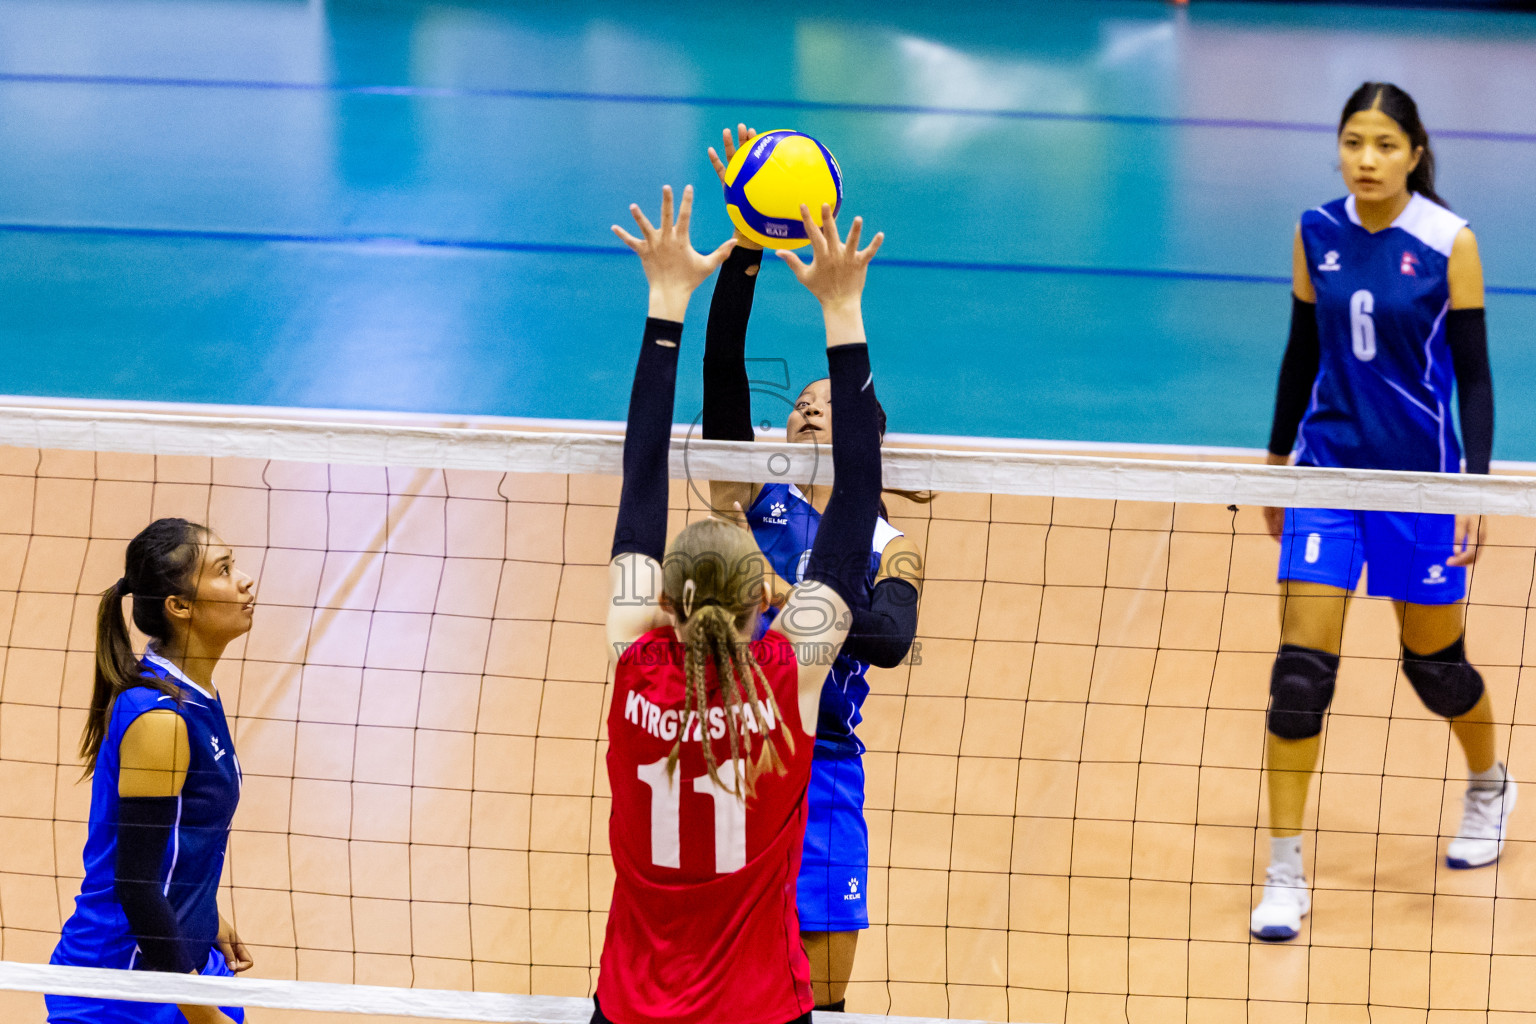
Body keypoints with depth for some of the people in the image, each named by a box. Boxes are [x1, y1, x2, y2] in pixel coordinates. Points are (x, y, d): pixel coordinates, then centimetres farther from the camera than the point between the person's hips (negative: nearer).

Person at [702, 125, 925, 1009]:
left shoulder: (890, 549, 5)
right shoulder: (758, 501, 6)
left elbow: (892, 639, -17)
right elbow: (724, 370, -8)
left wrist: (788, 599, -30)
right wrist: (747, 249, -19)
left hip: (818, 778, 0)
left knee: (818, 998, 2)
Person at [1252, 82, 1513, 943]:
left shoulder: (1450, 244, -11)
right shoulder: (1317, 233, -1)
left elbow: (1474, 373, -7)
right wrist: (1279, 461, 15)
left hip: (1419, 475, -2)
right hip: (1328, 466, 2)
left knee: (1434, 662, 12)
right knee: (1301, 666, -7)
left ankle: (1491, 785, 45)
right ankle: (1286, 876, -1)